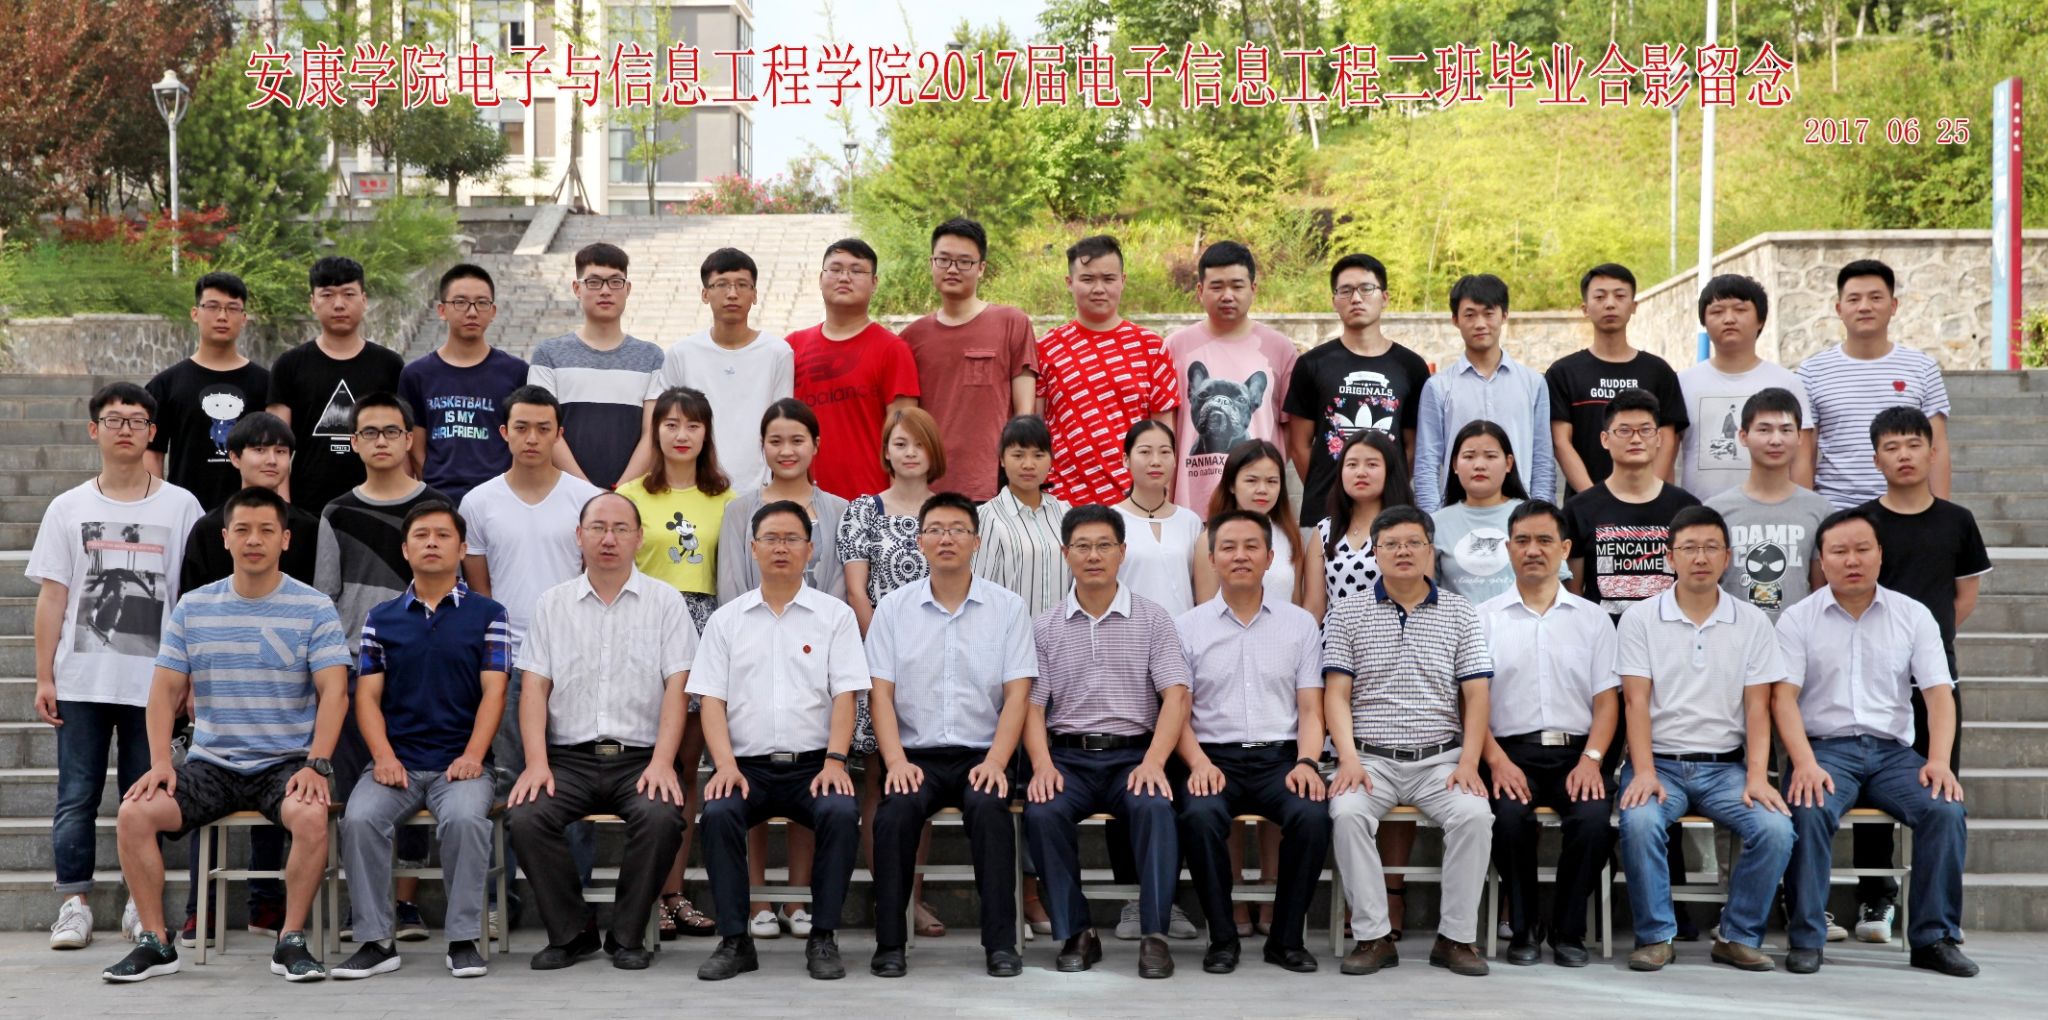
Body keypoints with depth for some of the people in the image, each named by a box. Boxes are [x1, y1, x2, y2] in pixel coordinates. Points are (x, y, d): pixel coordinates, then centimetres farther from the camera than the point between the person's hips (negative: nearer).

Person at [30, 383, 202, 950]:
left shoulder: (179, 507, 4)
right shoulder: (68, 508, 8)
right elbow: (52, 597, 6)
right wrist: (43, 677, 1)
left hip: (151, 681, -1)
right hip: (80, 681, 1)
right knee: (76, 795, 2)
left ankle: (142, 903, 13)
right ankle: (73, 902, 10)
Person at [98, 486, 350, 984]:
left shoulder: (314, 608, -1)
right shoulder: (192, 608, 8)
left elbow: (334, 692, -8)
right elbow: (166, 690, 8)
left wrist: (316, 765, -20)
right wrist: (160, 762, -7)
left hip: (285, 763, -3)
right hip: (211, 763, 3)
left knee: (312, 817, -33)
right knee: (133, 814, -20)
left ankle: (291, 942, -16)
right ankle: (155, 943, -5)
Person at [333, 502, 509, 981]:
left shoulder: (486, 614, 8)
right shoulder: (381, 618, 14)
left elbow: (493, 692, 1)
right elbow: (368, 695, 8)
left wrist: (473, 755, -14)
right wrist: (384, 756, -8)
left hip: (462, 762, -2)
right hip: (398, 761, 2)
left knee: (465, 818, -33)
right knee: (358, 819, -26)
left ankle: (464, 939, -18)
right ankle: (376, 941, -13)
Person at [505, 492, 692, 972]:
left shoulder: (665, 601, 7)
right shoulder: (552, 603, 13)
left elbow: (676, 688, 0)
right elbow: (535, 687, 7)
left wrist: (661, 762, -13)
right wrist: (536, 762, -8)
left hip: (640, 757, -2)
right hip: (569, 756, 2)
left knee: (661, 817, -31)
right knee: (523, 817, -25)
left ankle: (628, 936, -10)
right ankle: (568, 933, -5)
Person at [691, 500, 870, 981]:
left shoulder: (835, 615, 9)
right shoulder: (726, 620, 13)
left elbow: (844, 695, 1)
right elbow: (711, 700, 5)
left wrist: (834, 761, -14)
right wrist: (725, 764, -11)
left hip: (812, 765, -1)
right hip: (746, 765, 1)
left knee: (842, 812, -31)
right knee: (717, 812, -30)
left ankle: (823, 938, -16)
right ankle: (734, 941, -19)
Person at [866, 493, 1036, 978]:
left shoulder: (1008, 607, 5)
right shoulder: (893, 607, 8)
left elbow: (1017, 693, 0)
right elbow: (880, 692, 2)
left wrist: (996, 761, -15)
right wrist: (896, 761, -13)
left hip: (981, 755, -1)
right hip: (916, 755, 1)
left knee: (989, 806, -31)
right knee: (895, 811, -29)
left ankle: (1001, 943, -22)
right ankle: (889, 943, -17)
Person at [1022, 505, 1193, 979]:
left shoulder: (1152, 619, 7)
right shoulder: (1044, 628, 11)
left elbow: (1176, 696, -2)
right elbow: (1032, 705, 5)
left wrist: (1153, 761, -18)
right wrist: (1042, 764, -15)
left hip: (1132, 754, -1)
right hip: (1067, 756, 1)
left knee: (1154, 806, -33)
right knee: (1042, 812, -30)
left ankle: (1154, 934, -26)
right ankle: (1075, 933, -15)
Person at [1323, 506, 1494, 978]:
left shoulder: (1460, 613, 9)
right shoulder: (1346, 615, 8)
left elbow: (1475, 695, 5)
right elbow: (1337, 694, 2)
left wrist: (1469, 762, -9)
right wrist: (1349, 758, -13)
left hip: (1440, 757, 1)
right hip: (1371, 757, 0)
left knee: (1474, 814, -28)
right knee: (1346, 812, -31)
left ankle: (1456, 937, -14)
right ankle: (1373, 937, -19)